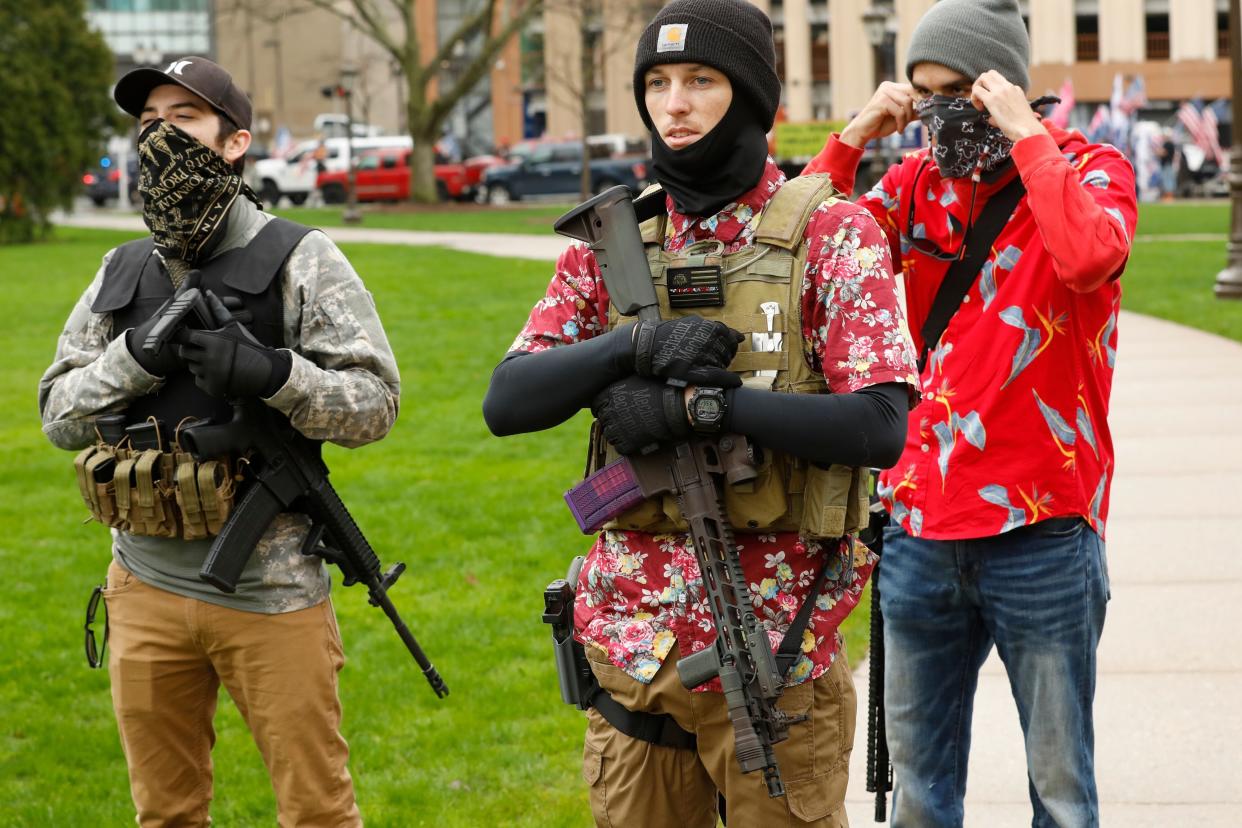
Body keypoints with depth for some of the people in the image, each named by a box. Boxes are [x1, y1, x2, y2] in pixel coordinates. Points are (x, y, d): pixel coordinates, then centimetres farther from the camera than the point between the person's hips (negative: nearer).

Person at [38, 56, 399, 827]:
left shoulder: (301, 261, -5)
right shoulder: (122, 273, 11)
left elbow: (374, 401, -8)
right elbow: (58, 413, 7)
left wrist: (271, 372, -25)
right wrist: (135, 356, -11)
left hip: (271, 590, -4)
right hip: (147, 586, 5)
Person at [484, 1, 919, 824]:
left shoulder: (831, 233, -5)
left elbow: (880, 425, -16)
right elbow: (506, 403, 1)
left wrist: (702, 402, -21)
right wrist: (636, 344, -15)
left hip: (771, 645, -4)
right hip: (630, 635, 4)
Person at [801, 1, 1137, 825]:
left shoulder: (1089, 168, -4)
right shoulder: (918, 183, 9)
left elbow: (1089, 256, -27)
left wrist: (1026, 135, -19)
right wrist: (851, 140, -8)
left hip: (1041, 532, -4)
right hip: (921, 530, 4)